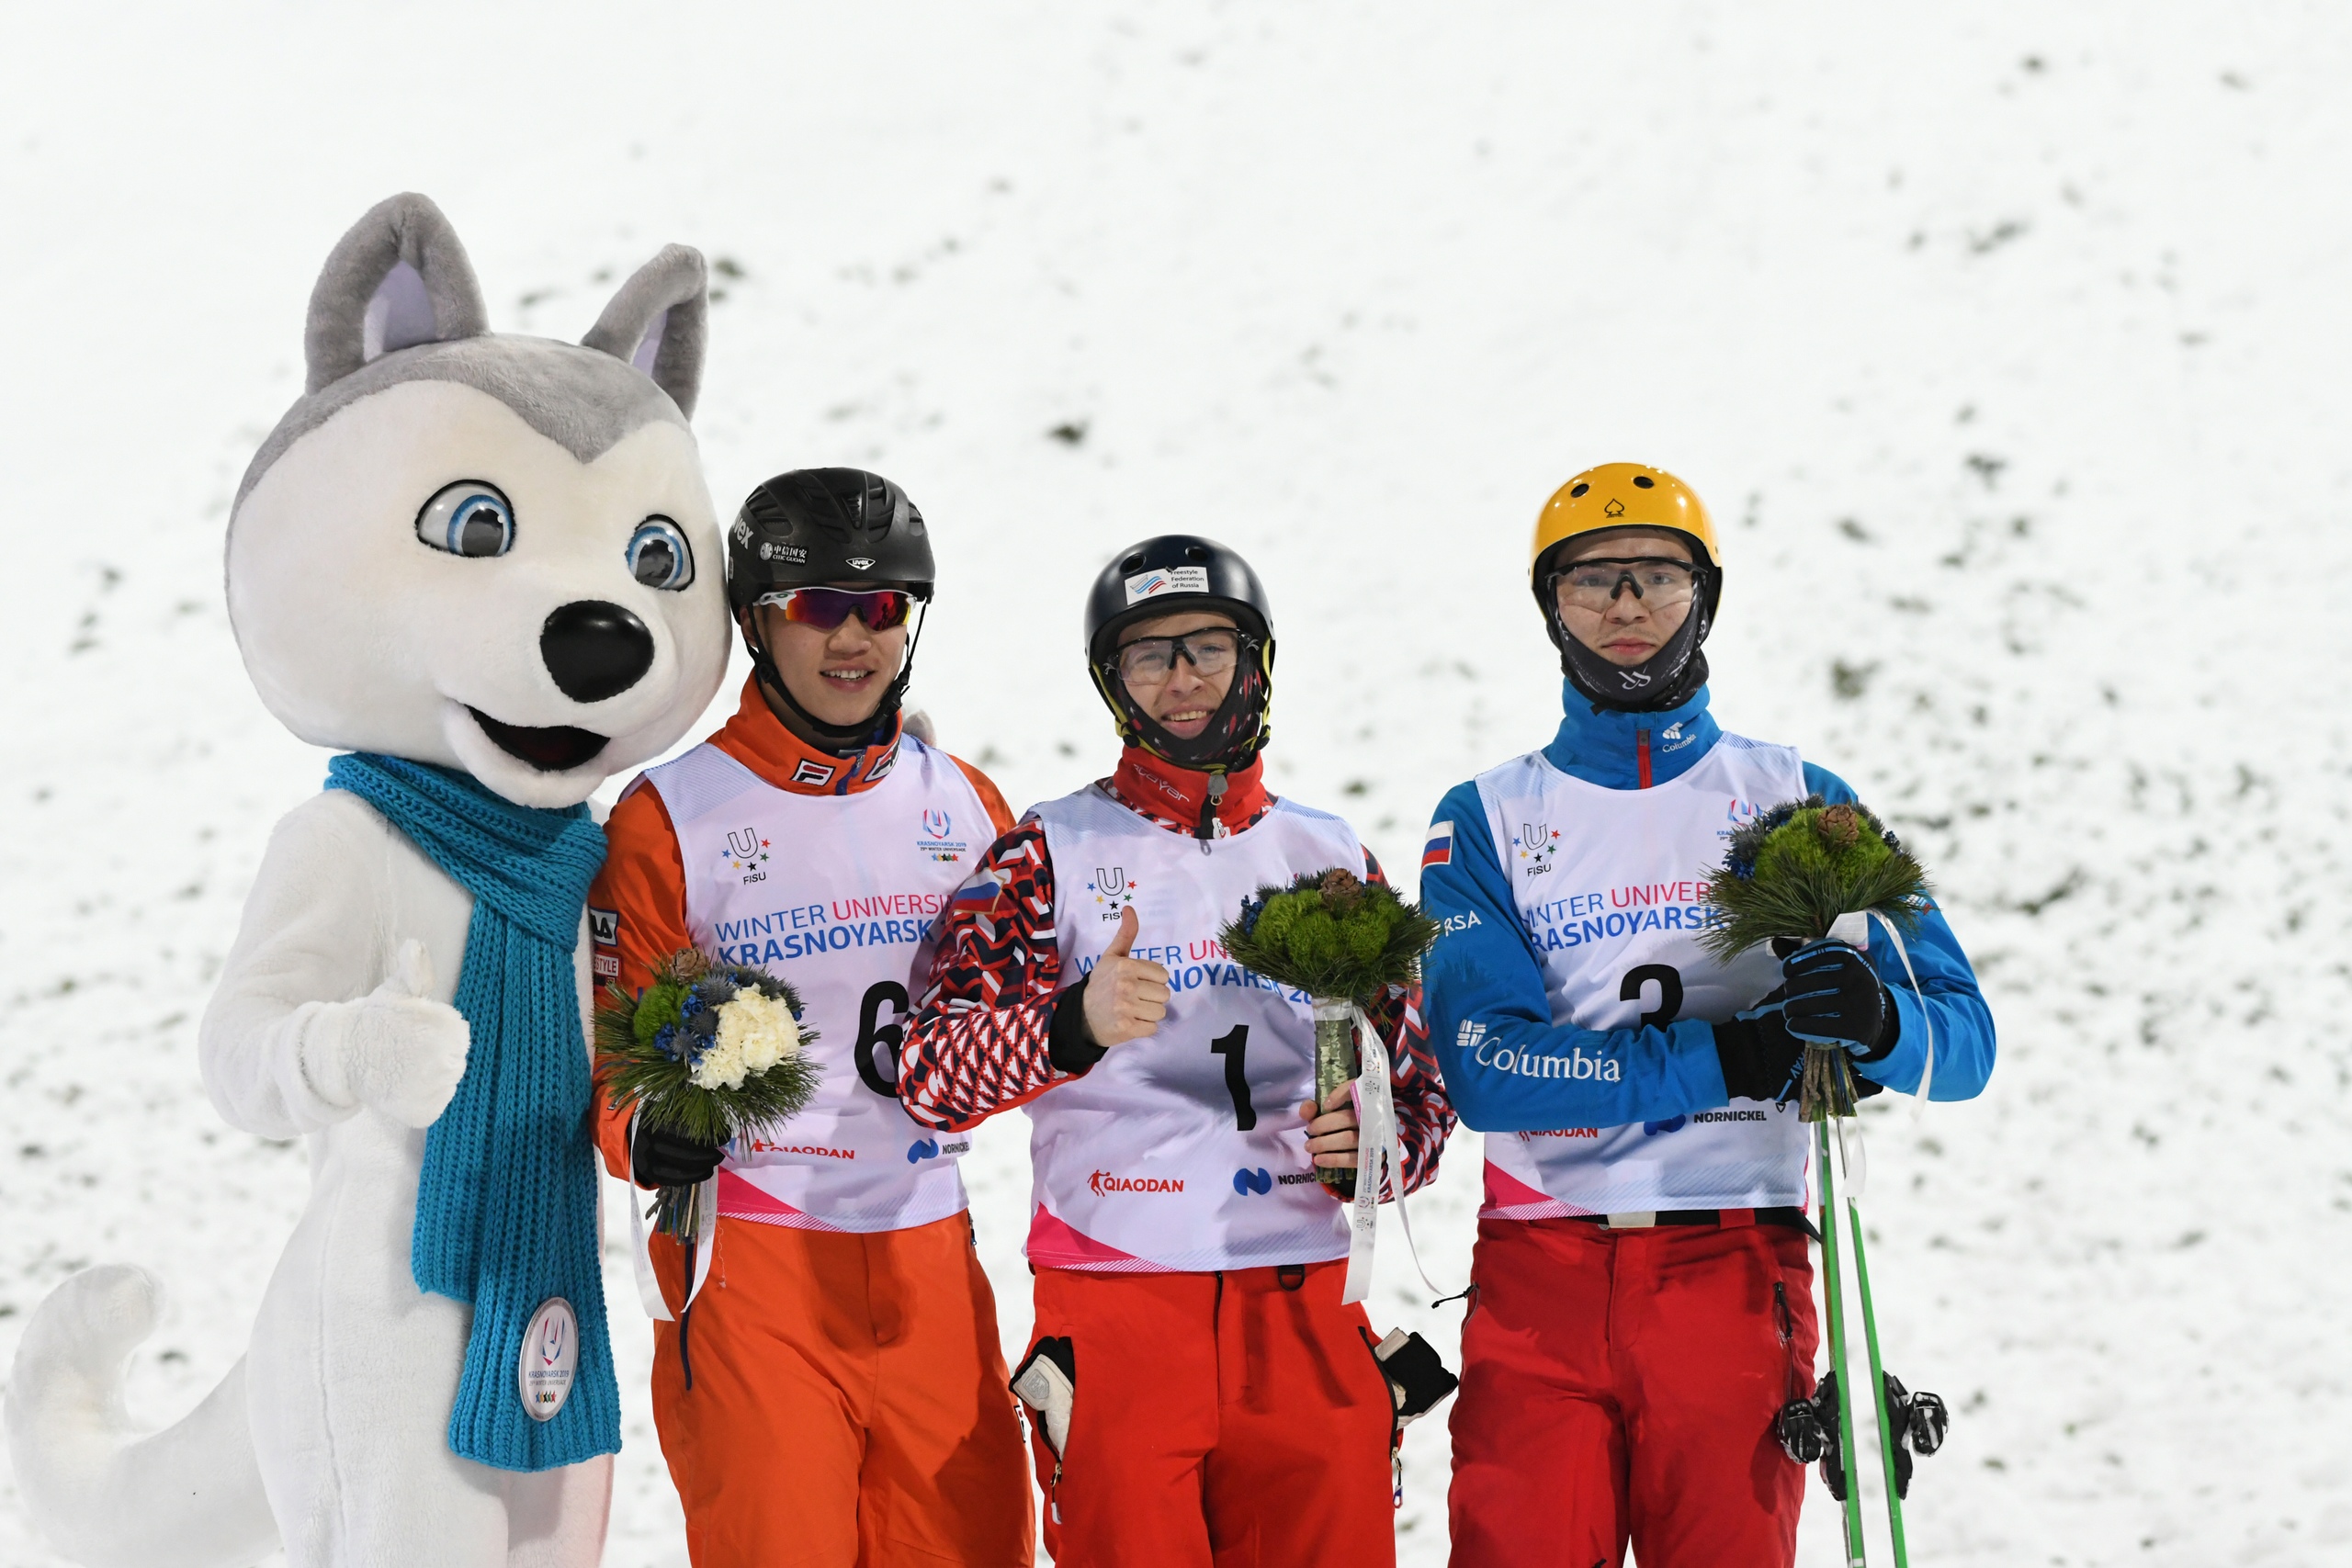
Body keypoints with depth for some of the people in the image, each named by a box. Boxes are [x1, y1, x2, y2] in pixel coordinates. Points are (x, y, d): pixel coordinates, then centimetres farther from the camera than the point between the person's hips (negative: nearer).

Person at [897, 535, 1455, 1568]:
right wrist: (1074, 1024, -28)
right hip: (1113, 1315, -2)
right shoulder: (1053, 852, 4)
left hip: (1304, 1312, 3)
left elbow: (1419, 1088, 17)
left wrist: (1373, 1147, -6)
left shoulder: (1333, 861, 14)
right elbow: (931, 1077, -8)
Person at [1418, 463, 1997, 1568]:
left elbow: (1963, 1043, 3)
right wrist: (1732, 1053, -17)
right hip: (1538, 1270, 0)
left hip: (1733, 1270, 0)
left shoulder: (1795, 803, 10)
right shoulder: (1489, 821, 8)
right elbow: (1485, 1064, -8)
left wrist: (1877, 1023, -21)